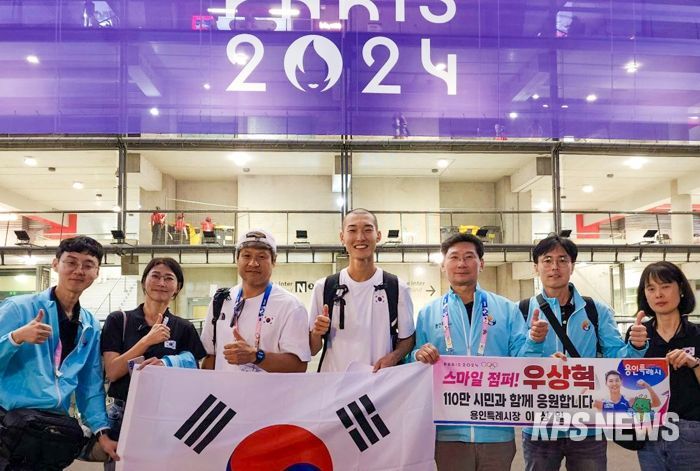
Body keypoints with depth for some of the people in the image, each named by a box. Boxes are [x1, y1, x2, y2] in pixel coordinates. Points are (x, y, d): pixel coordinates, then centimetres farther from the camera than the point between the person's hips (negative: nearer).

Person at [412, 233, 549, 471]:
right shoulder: (428, 314, 5)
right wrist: (419, 356, -16)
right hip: (450, 432, 0)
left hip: (497, 430, 0)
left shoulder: (507, 310, 5)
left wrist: (533, 341, -17)